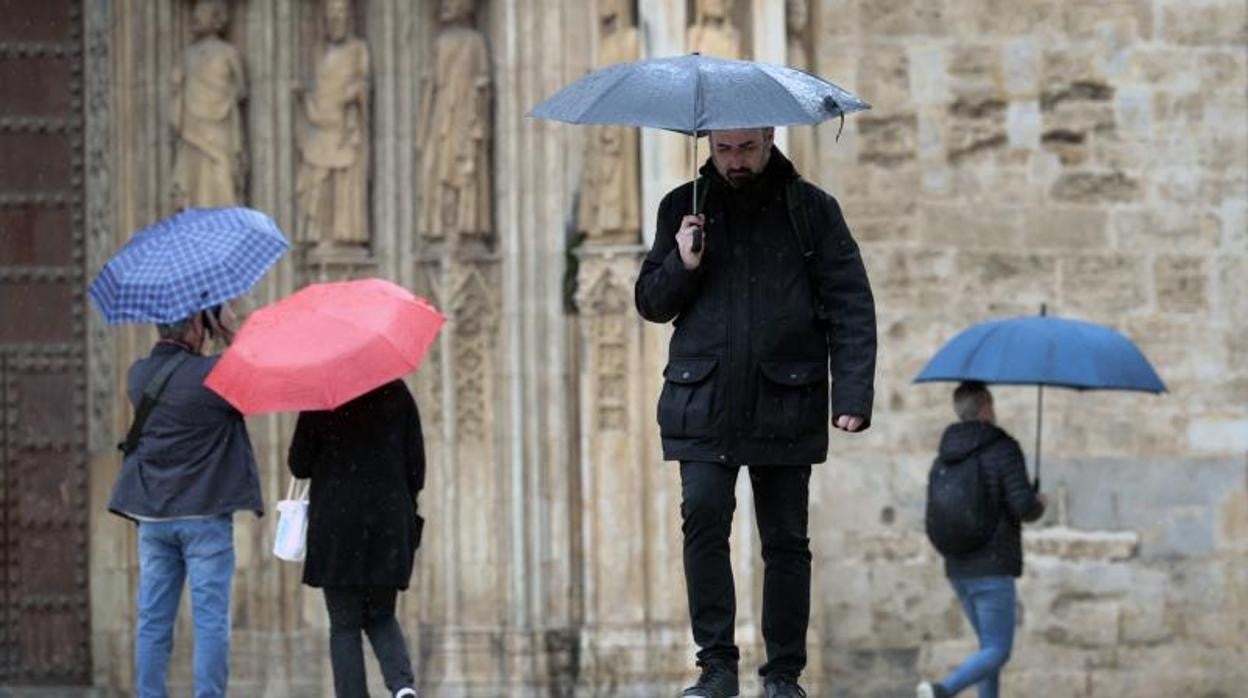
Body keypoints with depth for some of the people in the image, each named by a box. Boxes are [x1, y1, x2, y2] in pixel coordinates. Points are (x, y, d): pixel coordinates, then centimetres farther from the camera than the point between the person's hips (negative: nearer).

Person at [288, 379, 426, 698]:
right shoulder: (396, 393, 2)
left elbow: (299, 465, -2)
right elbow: (416, 465, 3)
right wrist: (406, 510, 16)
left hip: (336, 526, -2)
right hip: (389, 522, 2)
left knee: (344, 624, 5)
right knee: (381, 617, 15)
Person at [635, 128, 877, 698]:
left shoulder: (812, 210, 5)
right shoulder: (684, 207, 11)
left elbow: (850, 308, 1)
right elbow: (651, 304, 14)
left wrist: (852, 396, -10)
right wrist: (682, 266, -7)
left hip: (785, 407, -1)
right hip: (703, 405, 1)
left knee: (785, 540, 2)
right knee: (703, 519, -14)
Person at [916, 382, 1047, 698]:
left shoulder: (943, 460, 11)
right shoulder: (1003, 449, -9)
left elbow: (933, 522, 10)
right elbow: (1023, 506, -17)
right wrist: (1039, 505, 5)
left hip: (958, 572, 7)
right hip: (993, 570, -7)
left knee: (990, 645, 18)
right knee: (997, 653, -7)